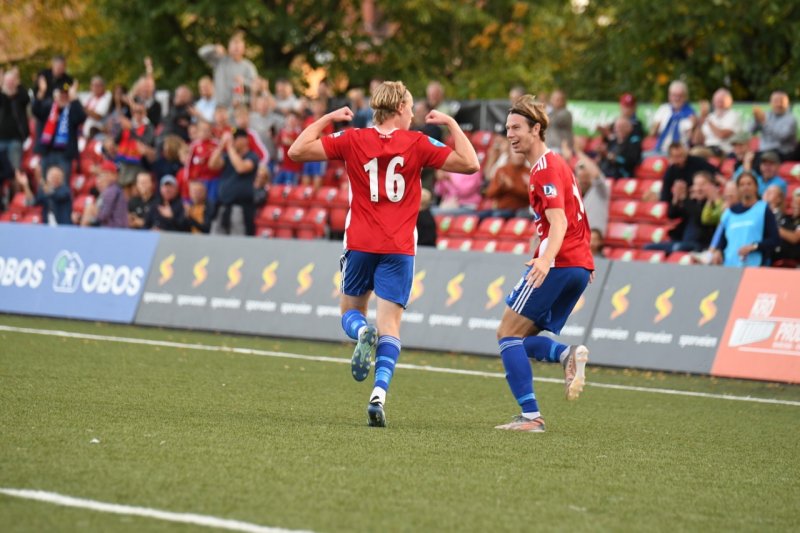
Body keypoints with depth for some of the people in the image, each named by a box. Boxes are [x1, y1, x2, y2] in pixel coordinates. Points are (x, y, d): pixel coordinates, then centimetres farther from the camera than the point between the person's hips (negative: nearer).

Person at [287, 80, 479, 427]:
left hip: (360, 245, 1)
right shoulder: (417, 144, -2)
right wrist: (451, 124, 8)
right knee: (390, 326, -1)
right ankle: (379, 393, -20)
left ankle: (362, 332, -18)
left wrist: (327, 119, 14)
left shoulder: (352, 140, 1)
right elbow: (469, 164, -2)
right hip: (398, 249, -1)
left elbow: (297, 151, 3)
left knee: (350, 313, 18)